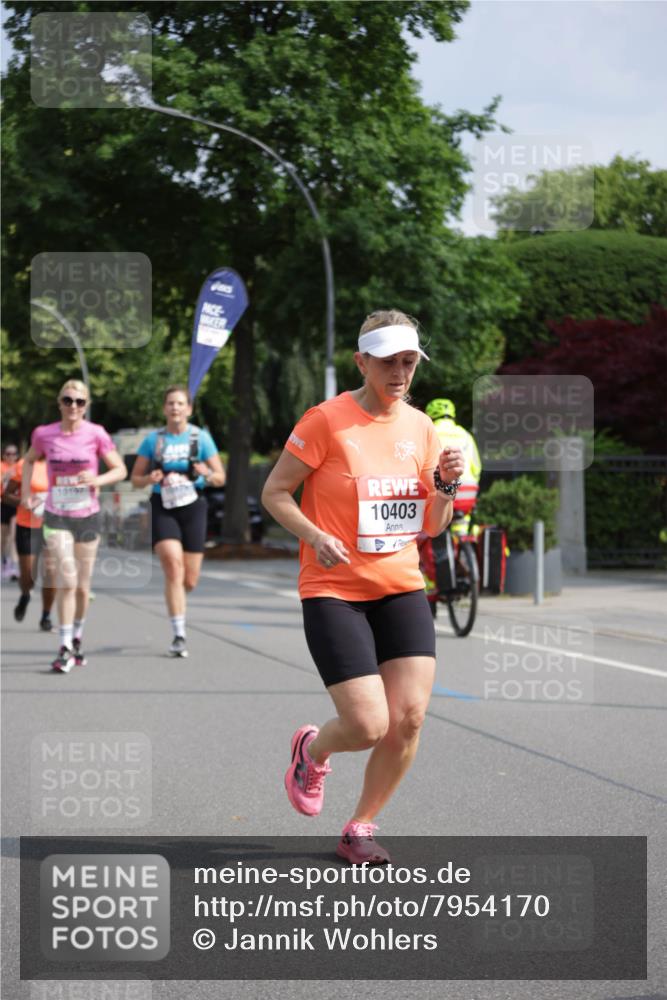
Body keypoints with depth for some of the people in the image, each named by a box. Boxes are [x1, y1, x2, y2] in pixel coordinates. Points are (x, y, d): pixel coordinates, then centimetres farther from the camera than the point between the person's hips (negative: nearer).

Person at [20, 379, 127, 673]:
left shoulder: (96, 434, -7)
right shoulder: (44, 434, -2)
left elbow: (120, 470, -2)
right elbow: (30, 460, 19)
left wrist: (97, 480, -21)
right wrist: (26, 492, 7)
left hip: (87, 516, 1)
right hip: (56, 516, -1)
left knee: (82, 587, 9)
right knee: (66, 582, -14)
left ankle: (76, 639, 32)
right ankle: (65, 649, -9)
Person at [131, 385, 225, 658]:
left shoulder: (201, 438, 3)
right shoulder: (153, 440, 4)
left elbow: (220, 478, 4)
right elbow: (135, 479, 9)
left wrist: (208, 474, -19)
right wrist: (149, 479, -14)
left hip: (192, 508, 1)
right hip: (163, 509, -1)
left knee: (189, 581, 2)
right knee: (173, 565, -20)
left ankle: (175, 598, 41)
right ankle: (179, 636, -16)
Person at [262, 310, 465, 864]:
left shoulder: (420, 427, 8)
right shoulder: (326, 421, -9)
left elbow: (432, 526, 14)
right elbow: (274, 492, -4)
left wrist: (446, 485, -6)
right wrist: (315, 536, -19)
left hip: (402, 589, 5)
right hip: (333, 591, -5)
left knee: (409, 718, -9)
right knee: (369, 725, -13)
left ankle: (360, 827, 14)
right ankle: (312, 750, 24)